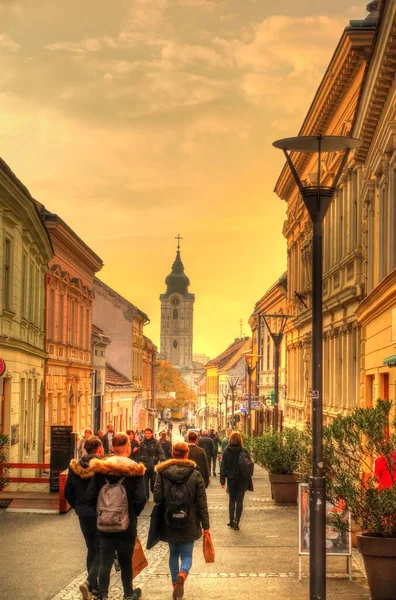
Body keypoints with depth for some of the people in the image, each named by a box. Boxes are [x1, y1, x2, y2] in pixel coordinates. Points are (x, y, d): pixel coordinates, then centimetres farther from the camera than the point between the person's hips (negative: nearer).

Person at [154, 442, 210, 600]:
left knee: (173, 553, 21)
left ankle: (175, 584, 20)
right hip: (189, 525, -1)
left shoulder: (162, 473, -6)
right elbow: (202, 502, -5)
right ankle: (182, 575, -22)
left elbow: (157, 498, -7)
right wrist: (205, 525, 2)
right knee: (187, 555, 8)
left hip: (169, 523, 1)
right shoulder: (195, 474, -7)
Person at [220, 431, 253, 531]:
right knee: (239, 501, 5)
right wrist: (249, 483, 1)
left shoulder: (226, 452, -7)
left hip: (231, 480, 1)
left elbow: (223, 467, -4)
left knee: (232, 500, 15)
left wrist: (222, 480, 2)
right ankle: (236, 522, -3)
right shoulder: (244, 452, -10)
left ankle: (231, 521, 16)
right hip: (242, 480, -1)